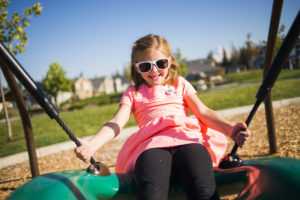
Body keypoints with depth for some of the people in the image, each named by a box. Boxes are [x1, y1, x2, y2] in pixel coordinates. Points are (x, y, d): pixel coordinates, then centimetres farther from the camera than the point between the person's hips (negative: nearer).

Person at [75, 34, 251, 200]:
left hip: (187, 138, 1)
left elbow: (203, 112, 16)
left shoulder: (180, 84, 28)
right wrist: (91, 145, -10)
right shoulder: (133, 93, 26)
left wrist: (229, 129, -5)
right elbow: (116, 123, 11)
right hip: (152, 144, 0)